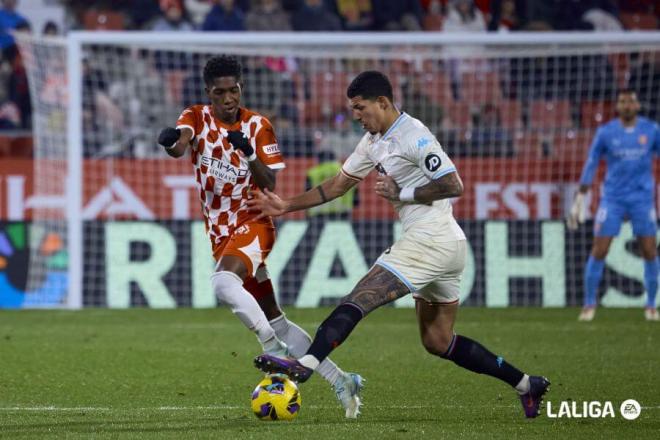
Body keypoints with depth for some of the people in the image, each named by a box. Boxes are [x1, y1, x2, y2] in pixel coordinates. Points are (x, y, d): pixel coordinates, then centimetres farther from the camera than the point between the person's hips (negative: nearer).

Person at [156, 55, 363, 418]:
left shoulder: (258, 126, -5)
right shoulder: (197, 117, -1)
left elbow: (271, 186, -9)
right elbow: (179, 148, -24)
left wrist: (249, 155, -26)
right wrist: (172, 141, -48)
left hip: (252, 223, -4)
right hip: (220, 234, 4)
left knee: (223, 282, -35)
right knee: (273, 319, 8)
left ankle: (274, 348, -23)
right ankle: (341, 381, 15)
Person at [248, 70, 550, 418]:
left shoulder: (413, 136, -13)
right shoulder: (374, 142, 16)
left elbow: (453, 185, -18)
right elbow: (338, 185, 24)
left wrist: (401, 193, -14)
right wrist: (286, 206, 19)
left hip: (430, 242, -10)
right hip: (446, 247, 10)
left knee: (358, 299, -17)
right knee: (438, 343, 14)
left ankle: (305, 364, -29)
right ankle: (526, 385, 17)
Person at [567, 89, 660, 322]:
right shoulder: (606, 132, -1)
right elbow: (590, 166, 4)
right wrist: (578, 202, 2)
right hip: (612, 199, -1)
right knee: (599, 251, -6)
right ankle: (589, 304, 5)